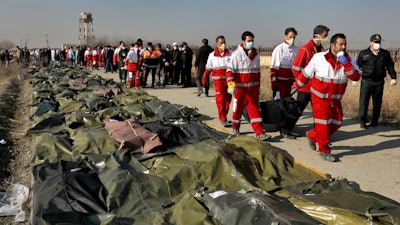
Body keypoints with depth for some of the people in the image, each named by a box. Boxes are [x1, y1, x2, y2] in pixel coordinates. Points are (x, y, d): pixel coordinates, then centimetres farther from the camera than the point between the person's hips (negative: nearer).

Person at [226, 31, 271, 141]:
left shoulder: (256, 54, 9)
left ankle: (259, 133, -5)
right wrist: (231, 84, -26)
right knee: (238, 109, 10)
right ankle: (235, 128, 33)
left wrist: (258, 86, 22)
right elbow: (230, 70, -13)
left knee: (255, 110, -2)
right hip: (240, 88, -3)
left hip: (253, 89, 4)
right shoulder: (236, 54, -9)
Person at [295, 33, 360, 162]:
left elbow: (355, 77, -17)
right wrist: (297, 86, 10)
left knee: (336, 122, 10)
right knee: (322, 123, -1)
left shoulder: (349, 60, -5)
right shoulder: (319, 57, -13)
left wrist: (346, 64, -28)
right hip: (320, 97, -4)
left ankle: (312, 135, 30)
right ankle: (324, 150, 13)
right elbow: (306, 74, 0)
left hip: (335, 98, 5)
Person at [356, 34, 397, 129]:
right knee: (363, 102, -5)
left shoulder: (385, 54, 9)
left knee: (377, 103, 8)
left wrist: (393, 77, 5)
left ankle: (374, 121, 18)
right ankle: (362, 121, 3)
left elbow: (390, 66, 14)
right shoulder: (363, 54, 3)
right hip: (366, 81, -2)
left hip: (379, 82, 2)